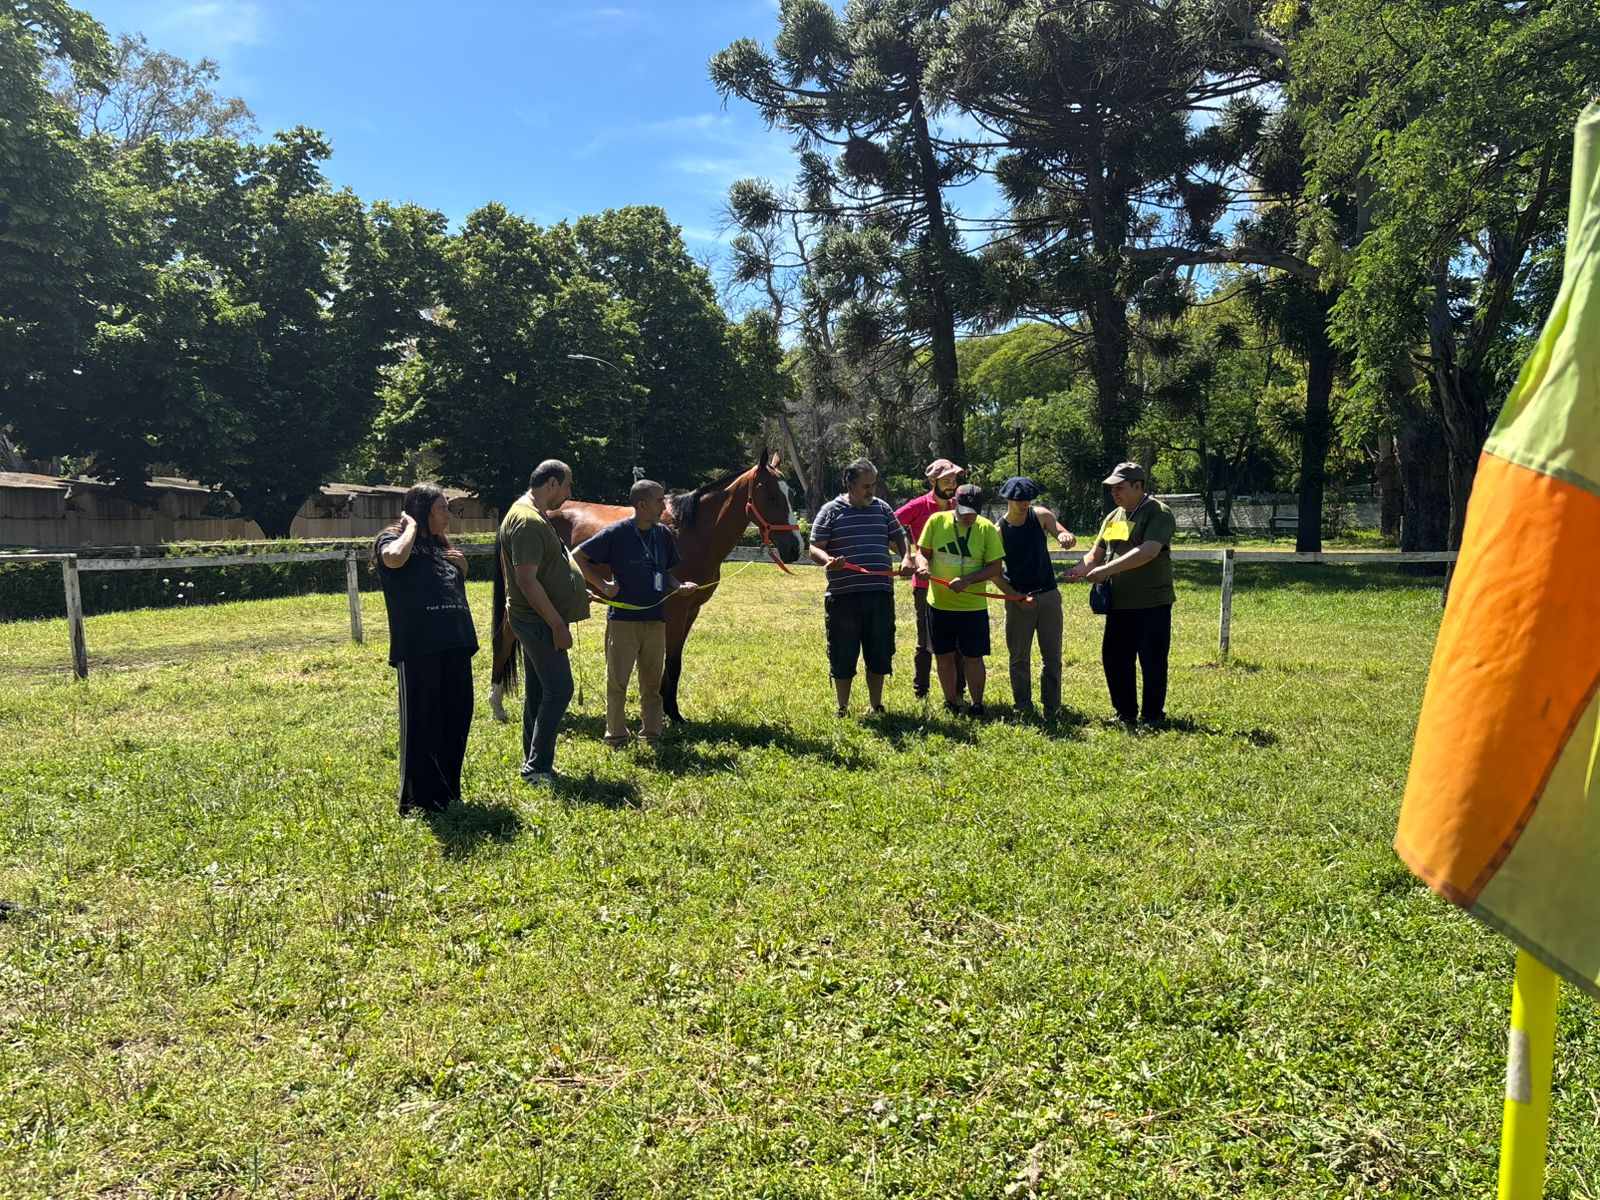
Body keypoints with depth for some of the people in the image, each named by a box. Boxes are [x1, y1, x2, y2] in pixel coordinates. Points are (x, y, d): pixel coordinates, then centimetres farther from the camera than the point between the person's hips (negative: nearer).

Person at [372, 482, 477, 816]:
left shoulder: (441, 545, 19)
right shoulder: (393, 540, -2)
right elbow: (394, 558, -27)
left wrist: (462, 566, 12)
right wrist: (411, 525, -10)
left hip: (455, 647, 7)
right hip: (417, 649, -7)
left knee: (456, 721, 11)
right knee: (421, 725, -1)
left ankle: (448, 794, 24)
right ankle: (416, 802, 9)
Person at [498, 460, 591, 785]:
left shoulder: (532, 516, 14)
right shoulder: (527, 521, -20)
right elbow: (526, 580, -25)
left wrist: (577, 591, 22)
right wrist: (558, 625, -23)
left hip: (536, 621, 11)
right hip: (539, 621, -11)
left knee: (537, 692, 14)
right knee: (558, 689, -7)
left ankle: (534, 765, 22)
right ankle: (538, 767, -1)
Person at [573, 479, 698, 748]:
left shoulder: (664, 534, 6)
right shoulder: (617, 532, -10)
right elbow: (578, 556, -6)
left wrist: (679, 586, -2)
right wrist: (602, 586, -10)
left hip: (655, 619, 5)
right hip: (623, 618, -5)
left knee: (652, 681, 12)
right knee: (617, 681, 4)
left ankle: (652, 735, 23)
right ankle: (616, 737, 15)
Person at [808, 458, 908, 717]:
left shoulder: (882, 509, 12)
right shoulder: (831, 511, 1)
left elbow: (898, 539, 18)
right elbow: (815, 548, -2)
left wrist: (905, 559, -3)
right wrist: (827, 560, -24)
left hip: (880, 595, 4)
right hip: (843, 596, -3)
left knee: (879, 655, 11)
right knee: (843, 657, 5)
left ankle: (875, 706, 26)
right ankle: (842, 709, 19)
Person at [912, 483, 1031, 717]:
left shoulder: (987, 528, -8)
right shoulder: (937, 521, -4)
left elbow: (995, 567, -8)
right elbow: (923, 552, 4)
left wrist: (966, 580, -21)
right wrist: (922, 565, -20)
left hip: (973, 606, -2)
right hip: (939, 604, 2)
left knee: (973, 658, 4)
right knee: (944, 655, 11)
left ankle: (977, 706, 20)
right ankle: (951, 704, 27)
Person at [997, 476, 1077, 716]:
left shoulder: (1041, 515, -3)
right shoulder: (998, 531, -10)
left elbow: (1068, 537, -5)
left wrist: (1066, 537, -30)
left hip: (1049, 595, 3)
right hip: (1018, 599, -2)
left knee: (1052, 656, 6)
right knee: (1019, 658, 4)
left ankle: (1051, 708, 15)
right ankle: (1024, 709, 16)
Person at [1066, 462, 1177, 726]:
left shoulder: (1158, 513, -9)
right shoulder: (1112, 517, 15)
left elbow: (1148, 552, -23)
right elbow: (1097, 553, 16)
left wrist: (1108, 569, -26)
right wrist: (1085, 568, -7)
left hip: (1152, 603, -7)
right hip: (1119, 603, 7)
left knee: (1152, 661, 1)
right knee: (1113, 659, 9)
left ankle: (1152, 715, 14)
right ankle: (1126, 713, 22)